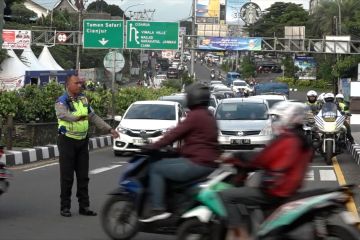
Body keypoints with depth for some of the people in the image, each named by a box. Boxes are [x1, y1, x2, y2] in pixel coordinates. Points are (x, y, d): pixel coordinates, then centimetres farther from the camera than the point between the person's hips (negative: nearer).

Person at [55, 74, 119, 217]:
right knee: (67, 176, -3)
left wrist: (109, 129, 11)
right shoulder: (61, 102, -13)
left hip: (82, 141, 6)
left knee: (83, 176, 7)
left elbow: (93, 117, 17)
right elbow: (63, 114, -36)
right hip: (67, 141, -6)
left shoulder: (83, 99, 9)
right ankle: (65, 207, 6)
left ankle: (84, 206, 13)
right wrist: (77, 118, -56)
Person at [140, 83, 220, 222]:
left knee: (156, 169, -4)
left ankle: (158, 209, -12)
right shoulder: (208, 116, 17)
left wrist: (153, 147, -9)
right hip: (210, 163, 10)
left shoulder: (195, 116, -13)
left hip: (196, 163, -10)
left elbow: (176, 133, -15)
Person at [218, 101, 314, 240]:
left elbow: (260, 161, -14)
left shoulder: (285, 140, -17)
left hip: (274, 192, -10)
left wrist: (233, 158, -1)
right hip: (289, 189, 10)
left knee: (225, 196, -12)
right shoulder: (302, 140, 11)